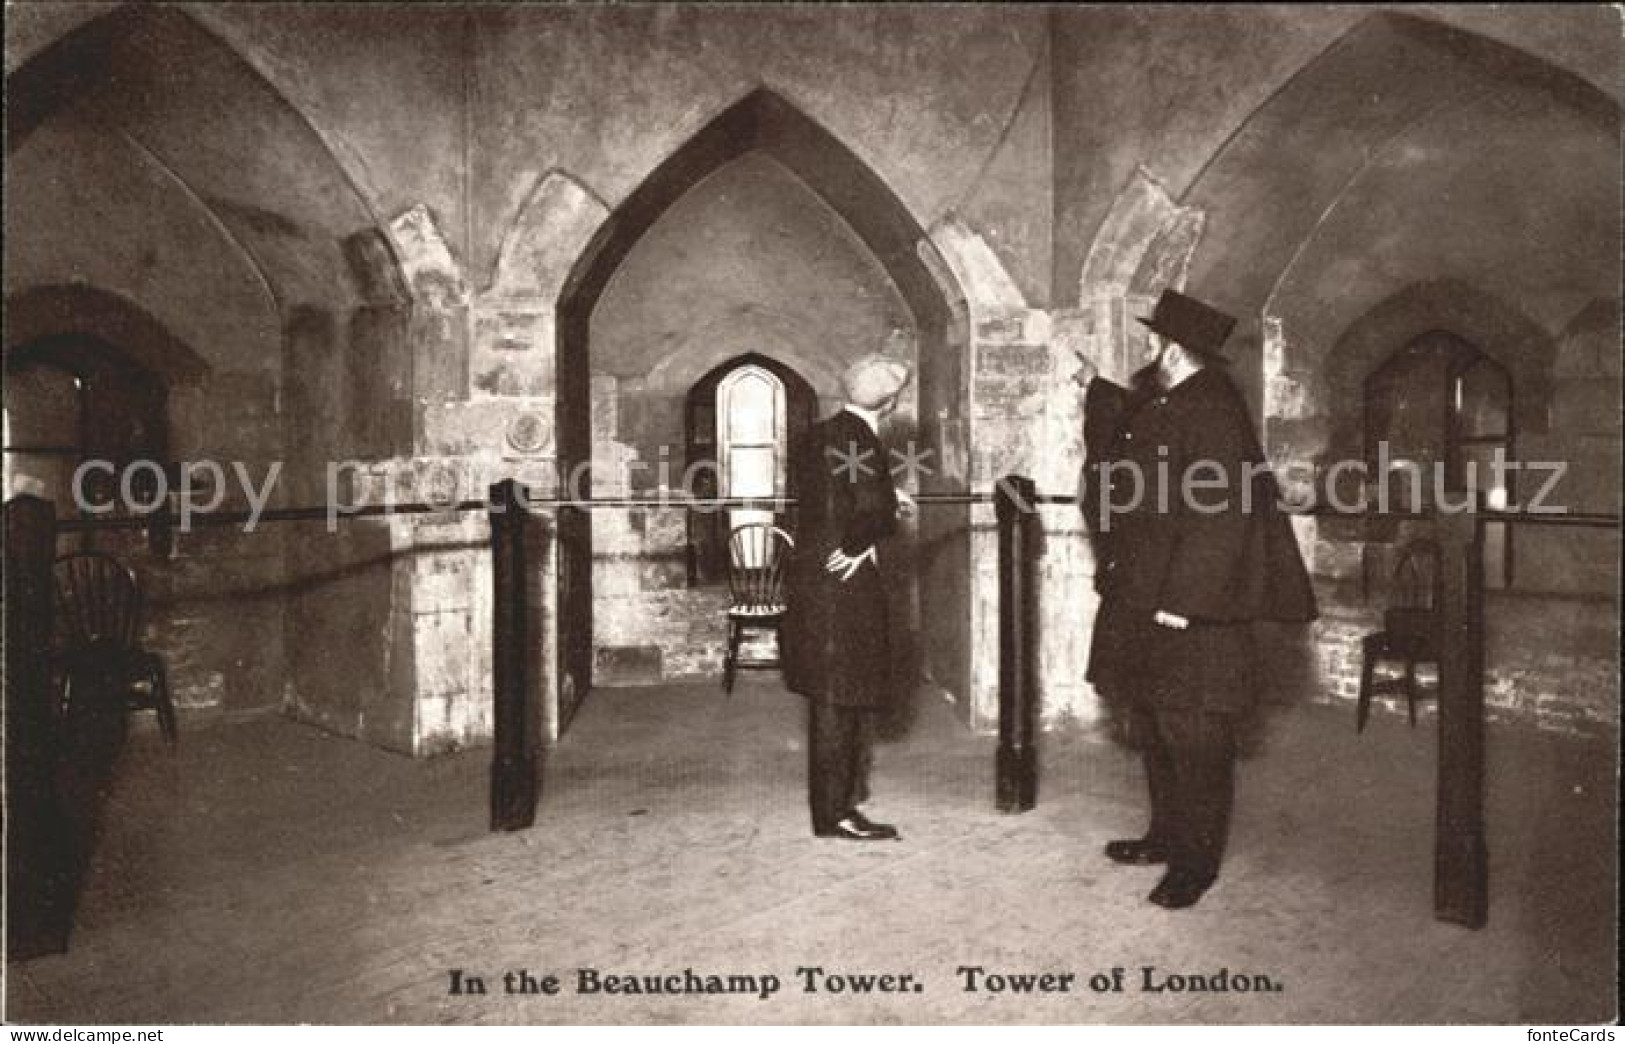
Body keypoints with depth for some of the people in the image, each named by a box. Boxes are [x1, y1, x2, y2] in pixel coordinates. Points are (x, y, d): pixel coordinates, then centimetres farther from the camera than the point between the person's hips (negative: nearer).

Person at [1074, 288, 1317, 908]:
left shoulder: (1213, 414, -19)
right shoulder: (1155, 401, 9)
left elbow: (1220, 517, -24)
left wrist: (1182, 601, -26)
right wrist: (1093, 385, 37)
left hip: (1189, 609, -10)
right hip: (1138, 597, 10)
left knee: (1191, 736, 1)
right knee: (1151, 725, 18)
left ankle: (1197, 859, 16)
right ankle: (1168, 835, 34)